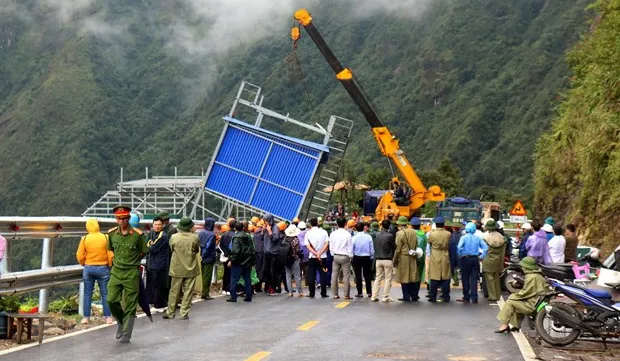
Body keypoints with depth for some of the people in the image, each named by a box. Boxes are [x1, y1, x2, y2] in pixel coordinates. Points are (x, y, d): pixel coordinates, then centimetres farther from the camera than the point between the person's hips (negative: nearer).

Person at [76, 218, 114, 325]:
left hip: (88, 268, 1)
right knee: (105, 293, 6)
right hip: (103, 268, -1)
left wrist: (84, 264, 14)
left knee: (87, 293, 11)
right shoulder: (105, 238, -9)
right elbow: (111, 255, -9)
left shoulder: (84, 239, -6)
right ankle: (108, 317, 5)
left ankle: (86, 317, 12)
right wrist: (109, 265, 7)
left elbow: (80, 256, -4)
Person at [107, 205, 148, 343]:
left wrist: (132, 261, 8)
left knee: (130, 306, 2)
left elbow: (143, 252, 3)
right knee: (111, 300, -4)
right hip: (116, 271, 3)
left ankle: (126, 336, 11)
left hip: (132, 273, -3)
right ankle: (121, 322, 24)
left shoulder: (137, 234, -9)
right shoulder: (112, 233, 2)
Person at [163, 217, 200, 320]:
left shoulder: (174, 237, -10)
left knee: (174, 291, 11)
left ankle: (170, 313, 16)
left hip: (177, 268, 1)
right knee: (188, 291, 7)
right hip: (191, 268, -1)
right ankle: (184, 313, 8)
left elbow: (171, 249, 6)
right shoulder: (195, 238, -11)